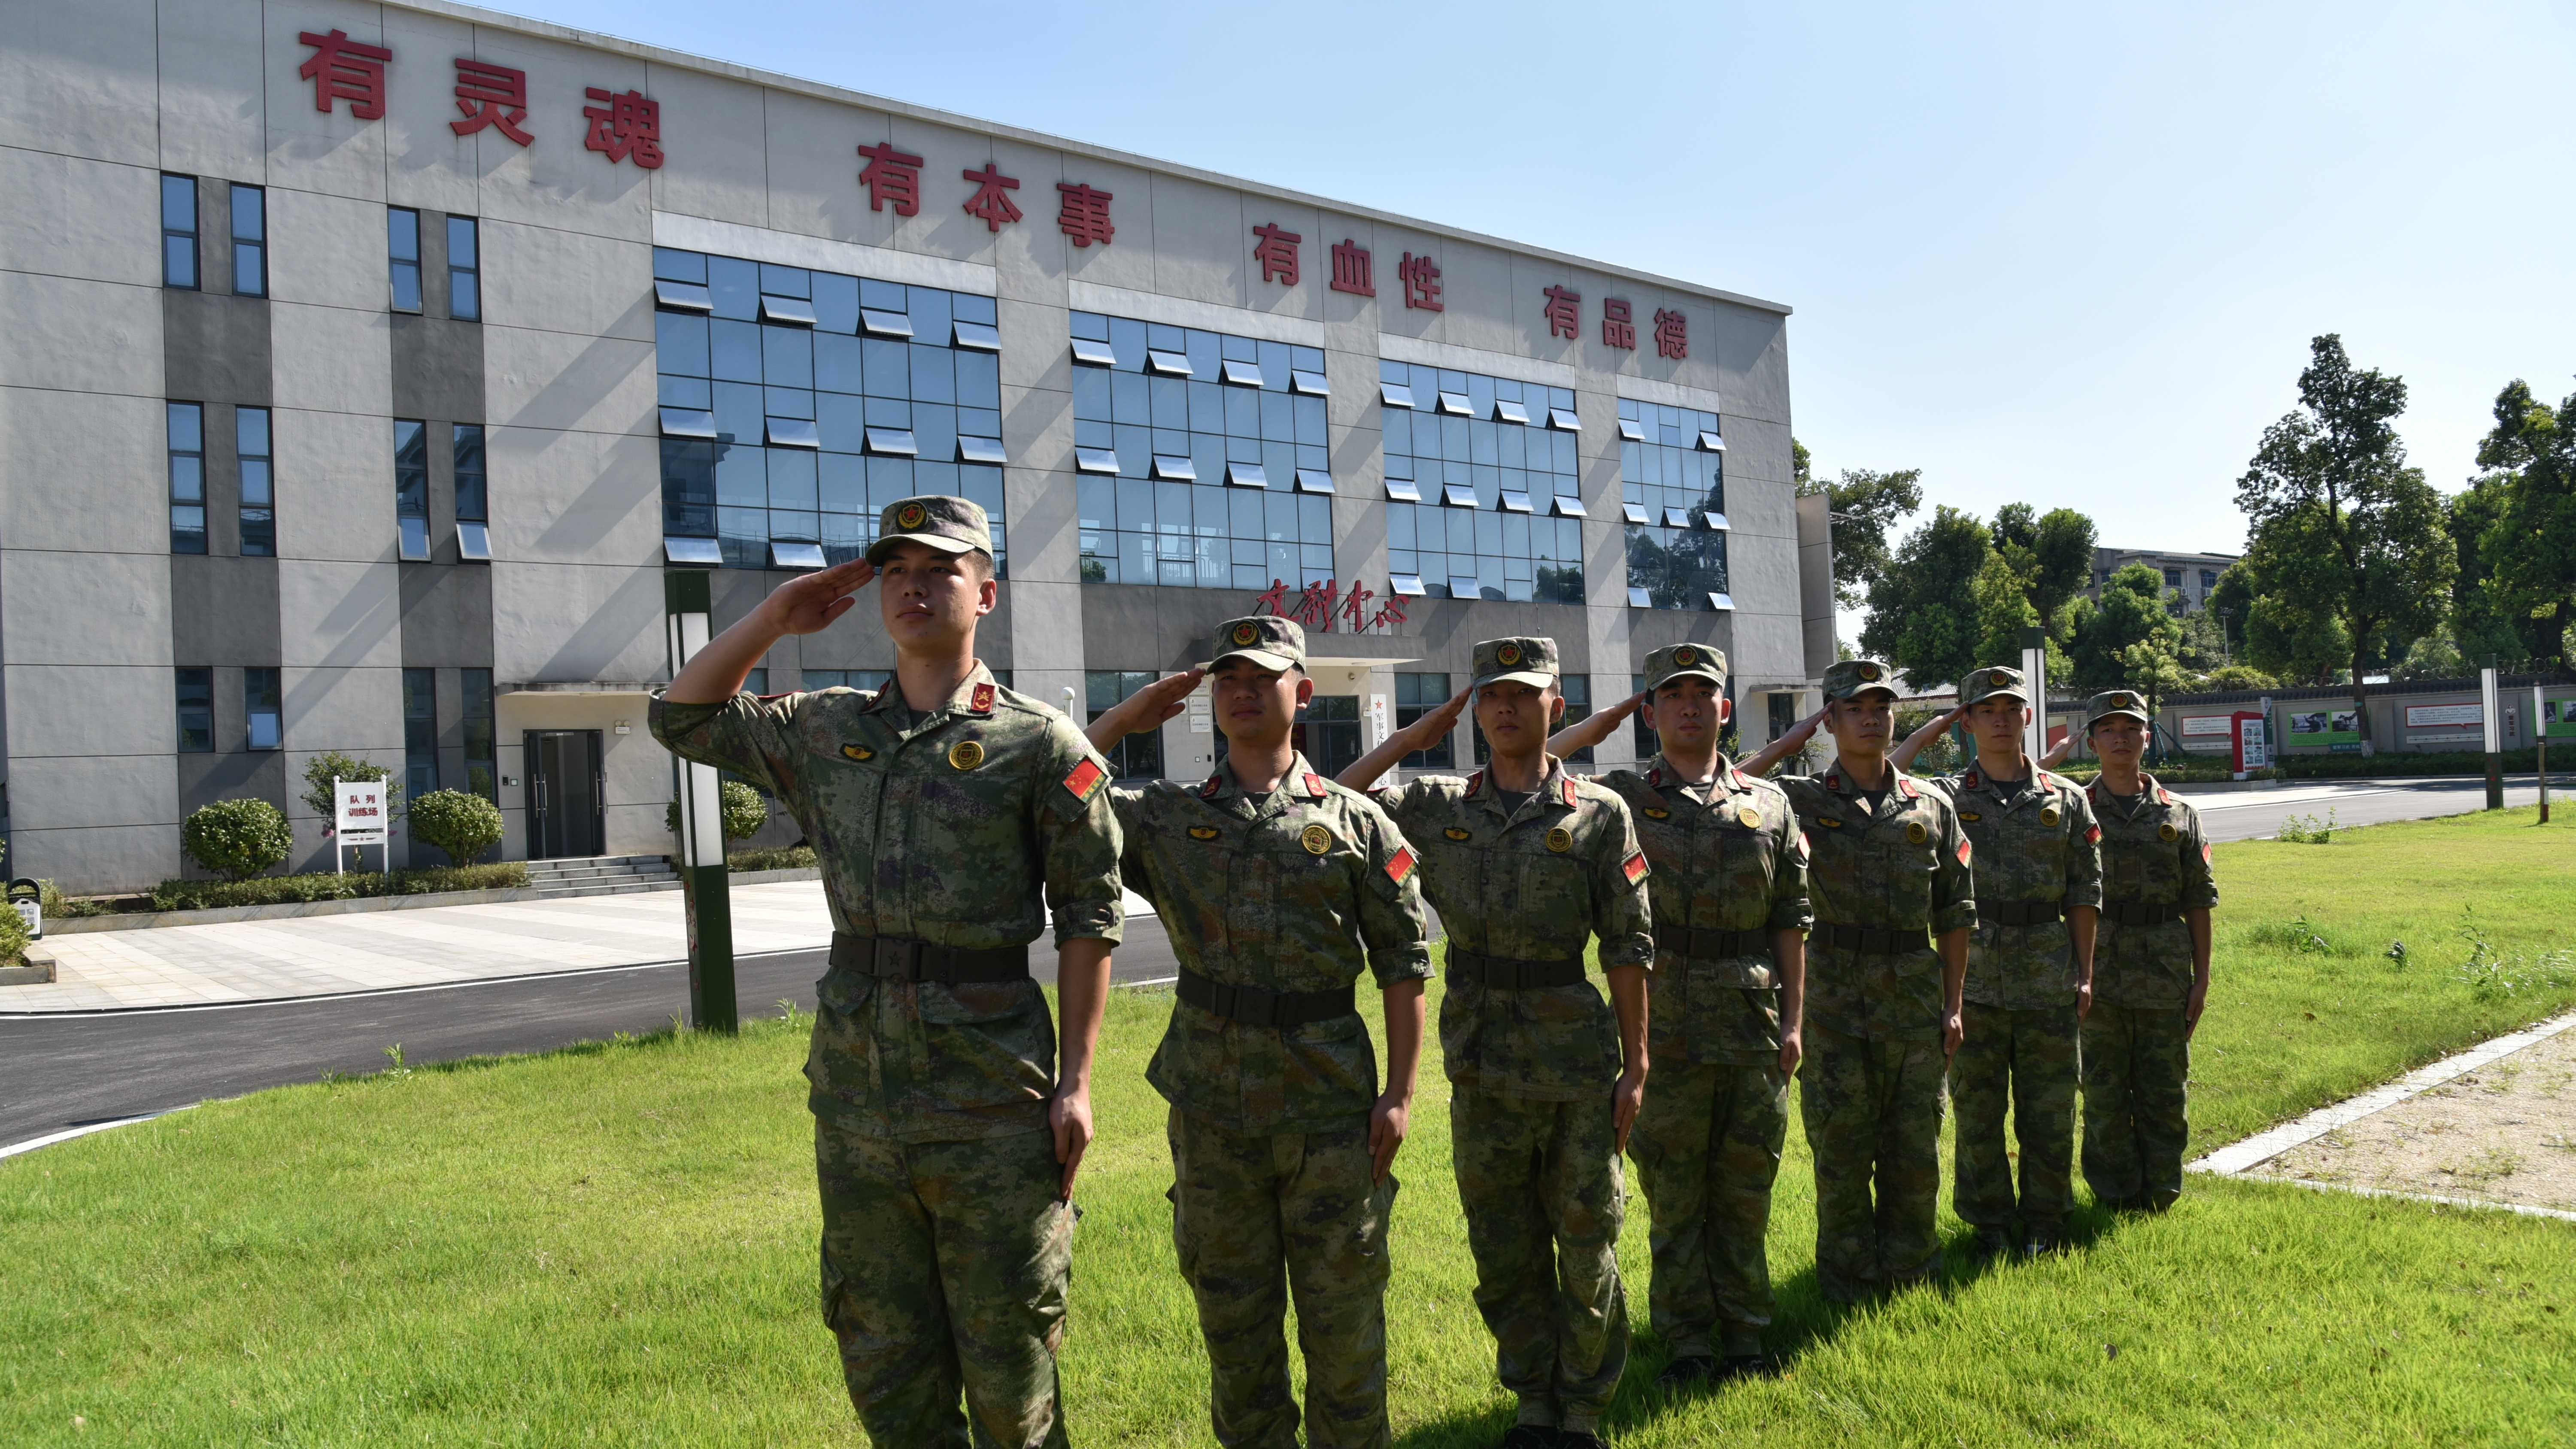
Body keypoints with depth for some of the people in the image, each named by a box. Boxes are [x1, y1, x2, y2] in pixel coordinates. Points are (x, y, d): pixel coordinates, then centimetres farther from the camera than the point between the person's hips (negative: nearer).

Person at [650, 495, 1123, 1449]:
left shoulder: (1040, 745, -5)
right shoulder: (828, 732, 9)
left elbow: (1090, 915, -5)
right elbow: (684, 718, 18)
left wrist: (1076, 1080, -9)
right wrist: (776, 617, 8)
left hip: (989, 1093, -4)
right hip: (855, 1087, 5)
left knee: (1009, 1353, 7)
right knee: (882, 1353, 15)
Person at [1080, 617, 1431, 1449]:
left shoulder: (1355, 822, 1)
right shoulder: (1166, 817, 5)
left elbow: (1404, 961, 1)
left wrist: (1399, 1093, -4)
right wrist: (1125, 719, 0)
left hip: (1330, 1101, -1)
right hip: (1212, 1102, 2)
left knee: (1343, 1317, 8)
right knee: (1234, 1317, 13)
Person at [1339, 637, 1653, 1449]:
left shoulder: (1599, 815, -2)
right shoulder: (1439, 810, 5)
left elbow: (1628, 947, -2)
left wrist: (1635, 1064, -4)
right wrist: (1411, 739, 1)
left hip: (1578, 1061, -2)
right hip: (1480, 1065, 3)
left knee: (1586, 1246, 9)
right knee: (1504, 1251, 13)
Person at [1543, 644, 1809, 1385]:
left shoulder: (1768, 802, 10)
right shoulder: (1622, 797, 3)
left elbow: (1791, 920, 9)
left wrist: (1792, 1019, 4)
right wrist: (1590, 732, -3)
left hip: (1753, 1026, 2)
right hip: (1664, 1026, -2)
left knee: (1746, 1186, 10)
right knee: (1673, 1192, 6)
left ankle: (1743, 1336, 24)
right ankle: (1687, 1340, 19)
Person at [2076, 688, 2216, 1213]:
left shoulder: (2179, 815, 8)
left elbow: (2198, 901, 7)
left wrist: (2201, 976, 3)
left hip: (2165, 976, 2)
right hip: (2099, 975, -2)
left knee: (2164, 1093, 8)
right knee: (2104, 1094, 4)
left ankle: (2161, 1196, 21)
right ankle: (2115, 1196, 17)